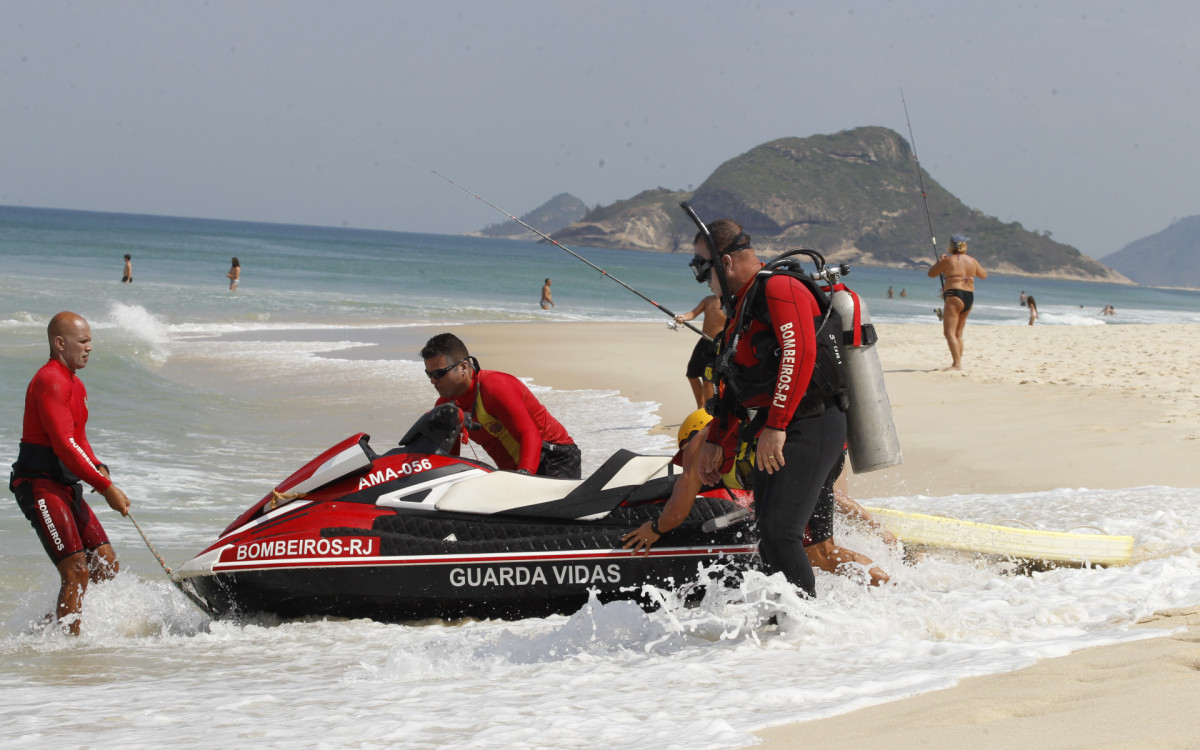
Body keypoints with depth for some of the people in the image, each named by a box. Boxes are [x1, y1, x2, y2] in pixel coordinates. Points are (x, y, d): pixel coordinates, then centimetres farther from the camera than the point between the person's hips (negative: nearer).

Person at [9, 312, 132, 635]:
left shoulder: (74, 384, 18)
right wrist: (106, 487, -21)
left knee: (106, 565, 6)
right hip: (41, 486, -10)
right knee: (76, 572, -16)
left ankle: (52, 623, 16)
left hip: (66, 487, 10)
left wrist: (98, 468, 2)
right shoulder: (50, 381, -15)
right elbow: (64, 445, -22)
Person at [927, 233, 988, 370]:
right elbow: (983, 275, 27)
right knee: (958, 333, 16)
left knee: (949, 332, -10)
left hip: (954, 296, -7)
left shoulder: (949, 260, -6)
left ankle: (957, 363, -22)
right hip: (969, 297, 7)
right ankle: (958, 363, 16)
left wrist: (940, 261, 20)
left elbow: (931, 274, 6)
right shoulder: (972, 261, 9)